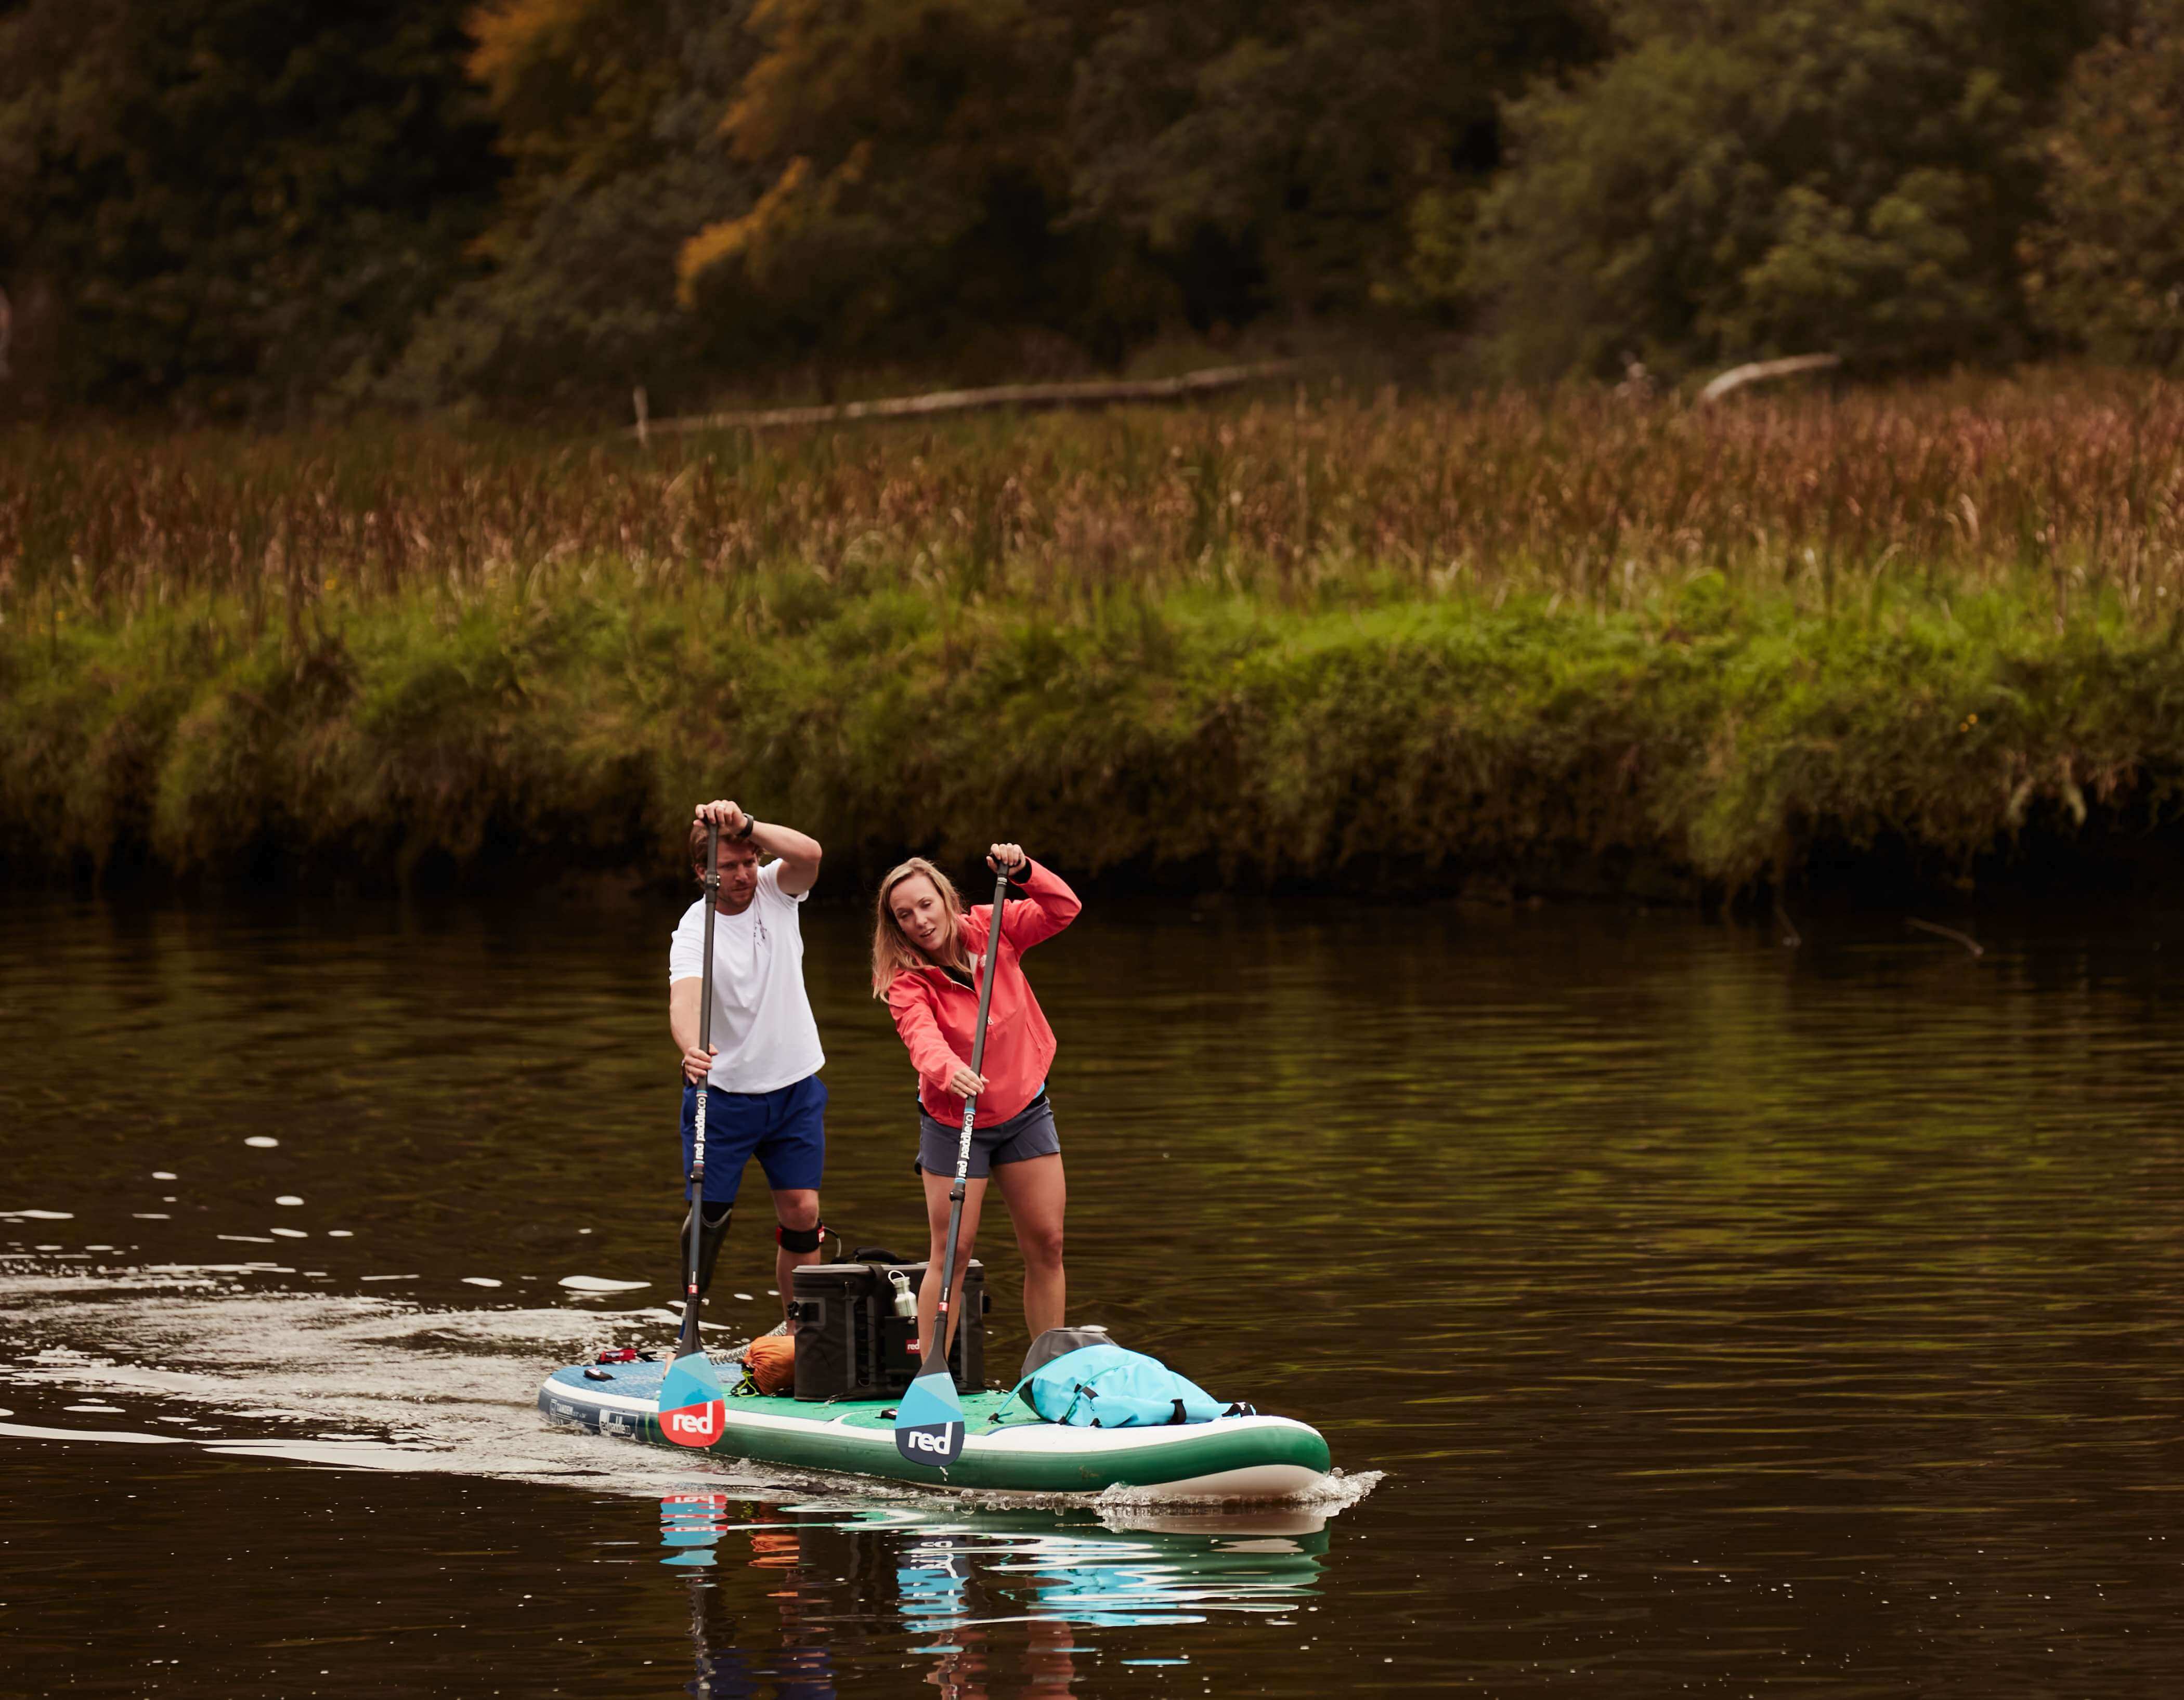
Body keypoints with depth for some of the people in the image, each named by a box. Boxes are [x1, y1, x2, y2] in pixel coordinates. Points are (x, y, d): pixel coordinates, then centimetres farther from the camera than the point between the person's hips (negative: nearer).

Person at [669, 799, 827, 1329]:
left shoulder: (776, 891, -5)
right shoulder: (694, 931, -15)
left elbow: (808, 854, -27)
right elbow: (685, 997, -32)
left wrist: (746, 826, -41)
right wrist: (690, 1049, -54)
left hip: (795, 1086, 3)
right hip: (722, 1088, -3)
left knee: (802, 1211, -1)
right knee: (711, 1211, -2)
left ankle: (800, 1331, 10)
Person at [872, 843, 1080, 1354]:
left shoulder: (989, 929, -7)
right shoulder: (906, 981, -17)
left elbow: (1062, 910, -9)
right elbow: (922, 1036, -35)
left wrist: (1024, 872, -26)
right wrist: (947, 1069, -57)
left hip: (1025, 1110, 3)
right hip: (954, 1123, -3)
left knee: (1046, 1244, 4)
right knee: (952, 1252, -6)